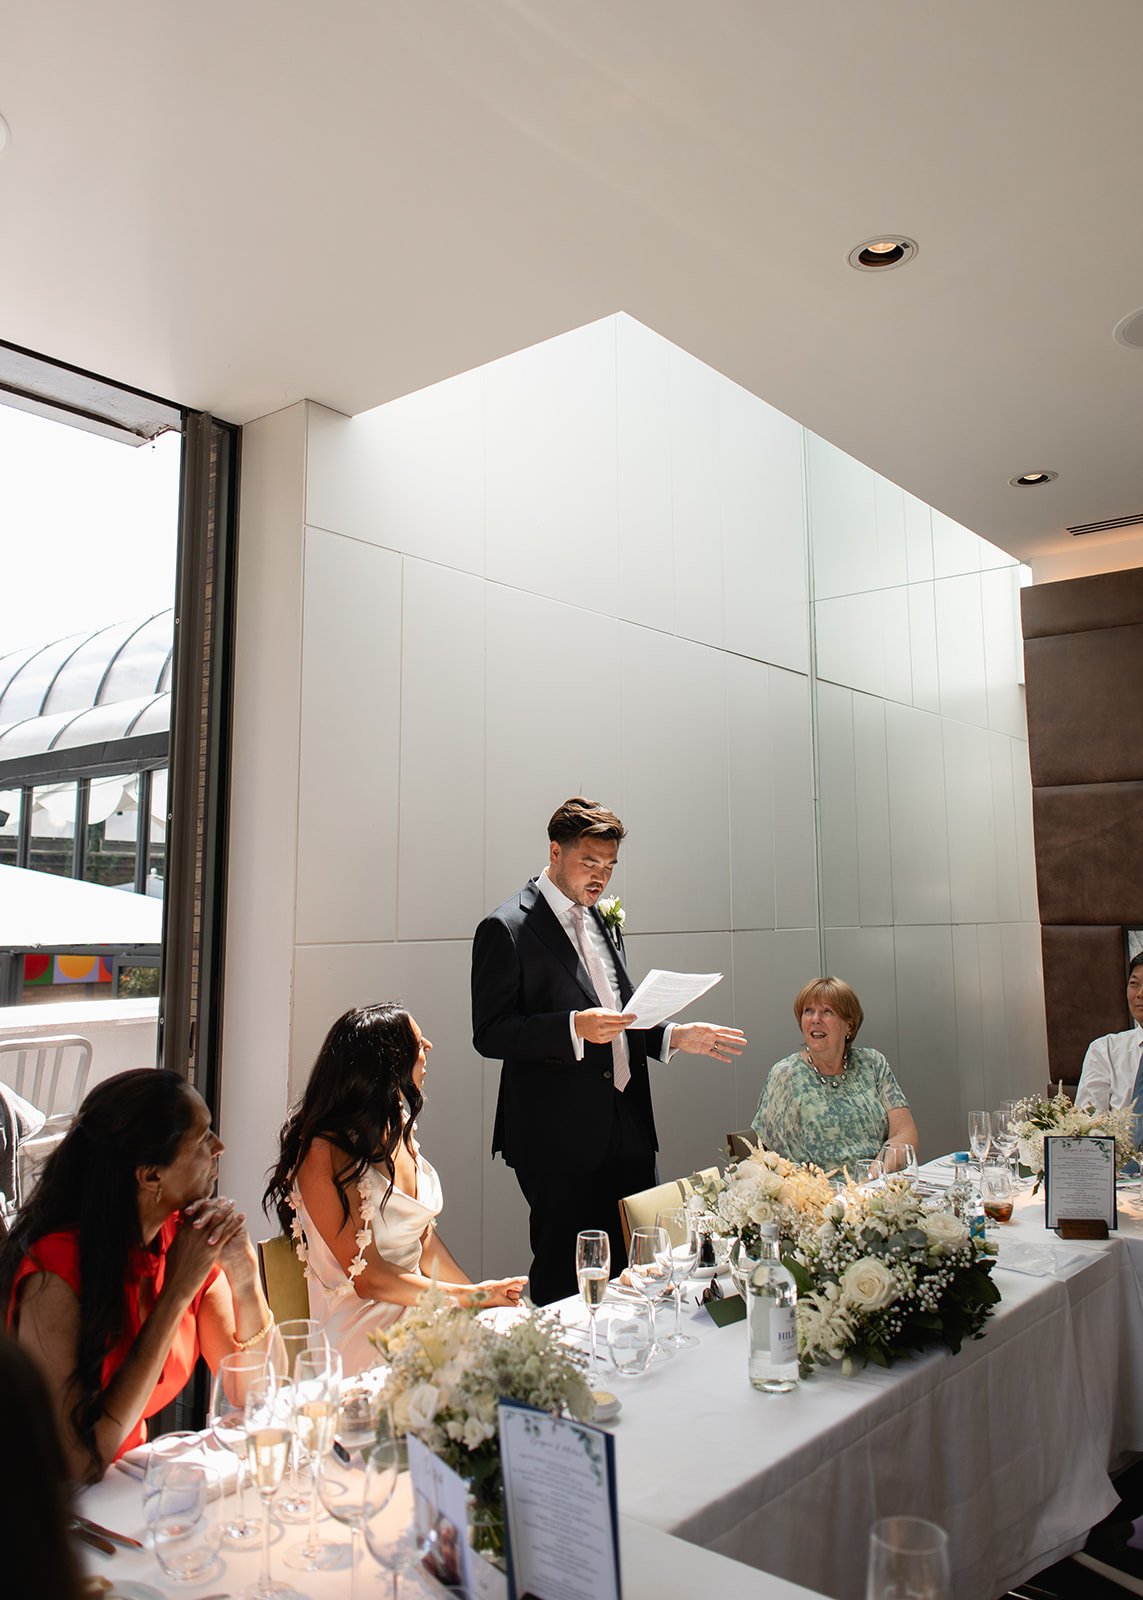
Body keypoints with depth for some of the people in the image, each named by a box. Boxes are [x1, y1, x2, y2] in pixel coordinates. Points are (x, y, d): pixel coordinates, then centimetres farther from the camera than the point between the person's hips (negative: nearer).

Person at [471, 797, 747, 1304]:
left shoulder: (601, 921, 15)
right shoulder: (507, 928, -10)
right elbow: (490, 1033, -15)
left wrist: (674, 1037, 7)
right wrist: (575, 1028, -26)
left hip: (626, 1126, 7)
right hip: (560, 1135, -7)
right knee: (564, 1277, 3)